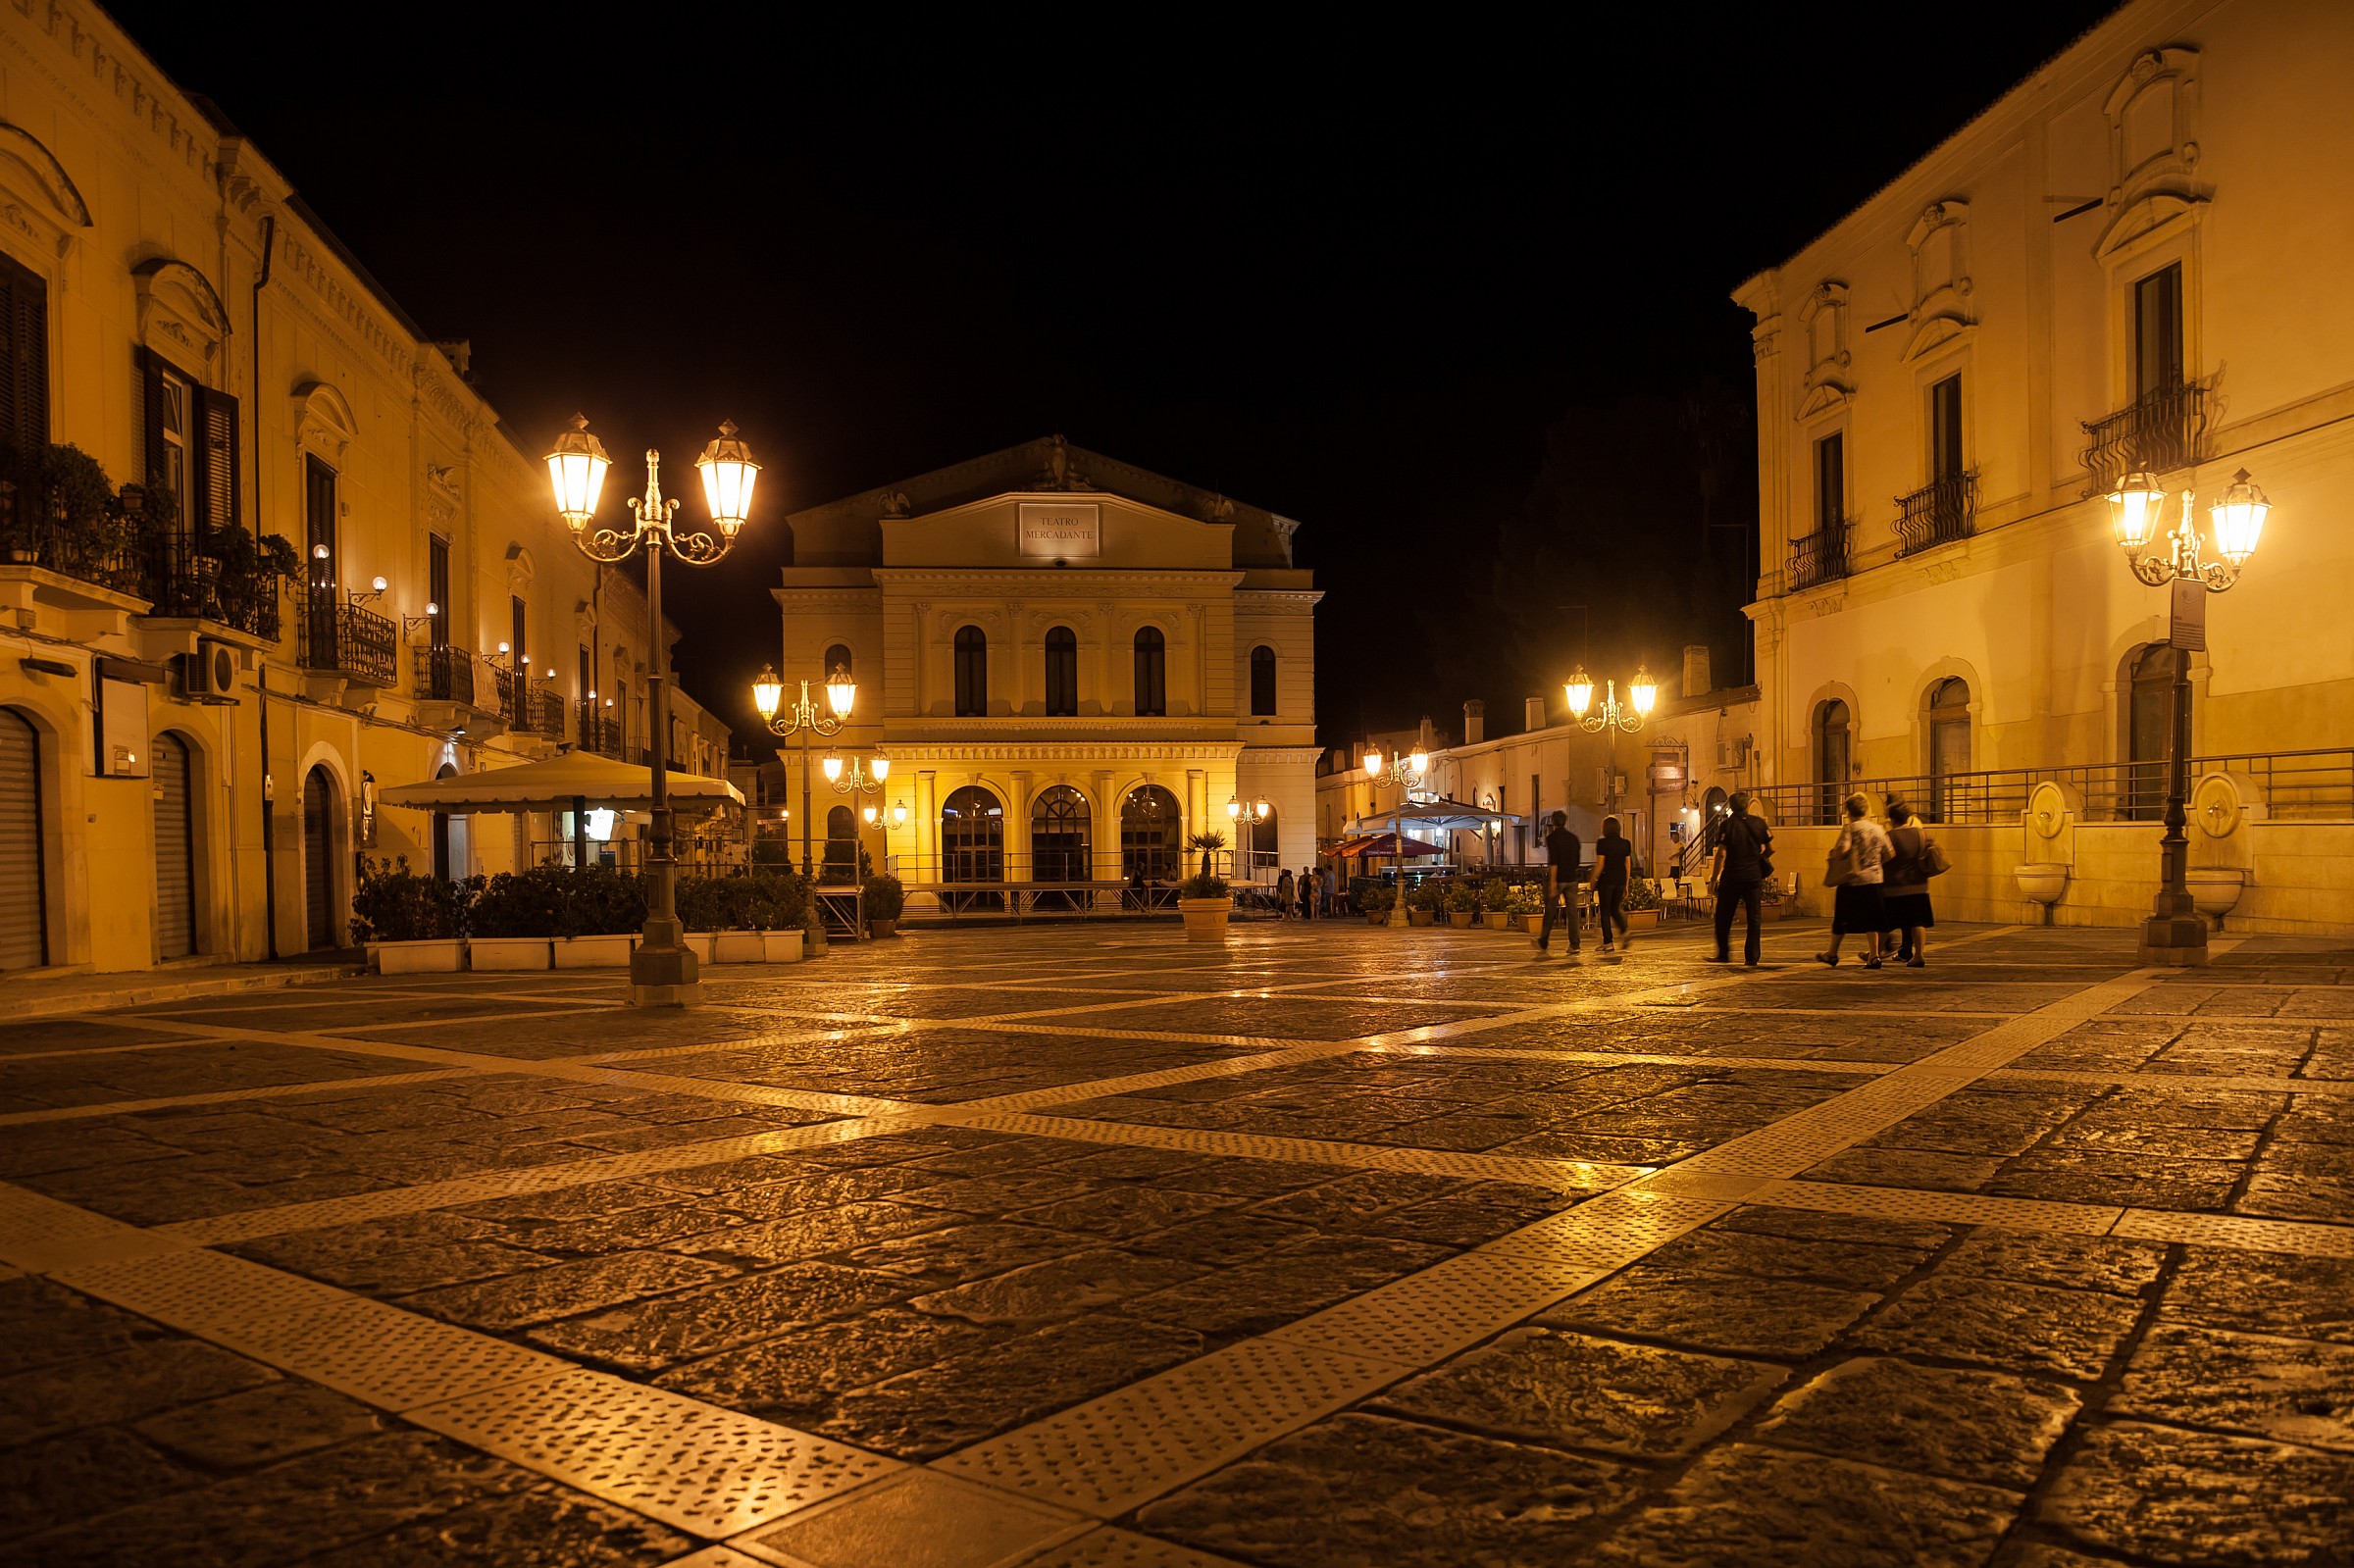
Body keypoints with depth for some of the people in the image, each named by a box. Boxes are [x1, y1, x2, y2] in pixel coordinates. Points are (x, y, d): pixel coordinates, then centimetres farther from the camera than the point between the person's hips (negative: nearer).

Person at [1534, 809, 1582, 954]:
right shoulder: (1573, 838, 8)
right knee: (1572, 911, 3)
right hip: (1571, 879, 4)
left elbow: (1553, 861, -17)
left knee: (1550, 912, 6)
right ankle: (1574, 945, -2)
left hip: (1557, 879, -4)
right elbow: (1577, 861, 15)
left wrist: (1553, 882, -18)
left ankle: (1543, 943, 16)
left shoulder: (1552, 838, -9)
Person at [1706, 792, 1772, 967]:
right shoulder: (1759, 823, 3)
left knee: (1723, 917, 10)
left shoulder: (1727, 825, -6)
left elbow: (1721, 853, -11)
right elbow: (1770, 849, 8)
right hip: (1754, 877, 3)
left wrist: (1714, 876, -5)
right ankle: (1752, 957, 3)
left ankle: (1724, 954, 12)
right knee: (1754, 918, 6)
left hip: (1732, 876, -2)